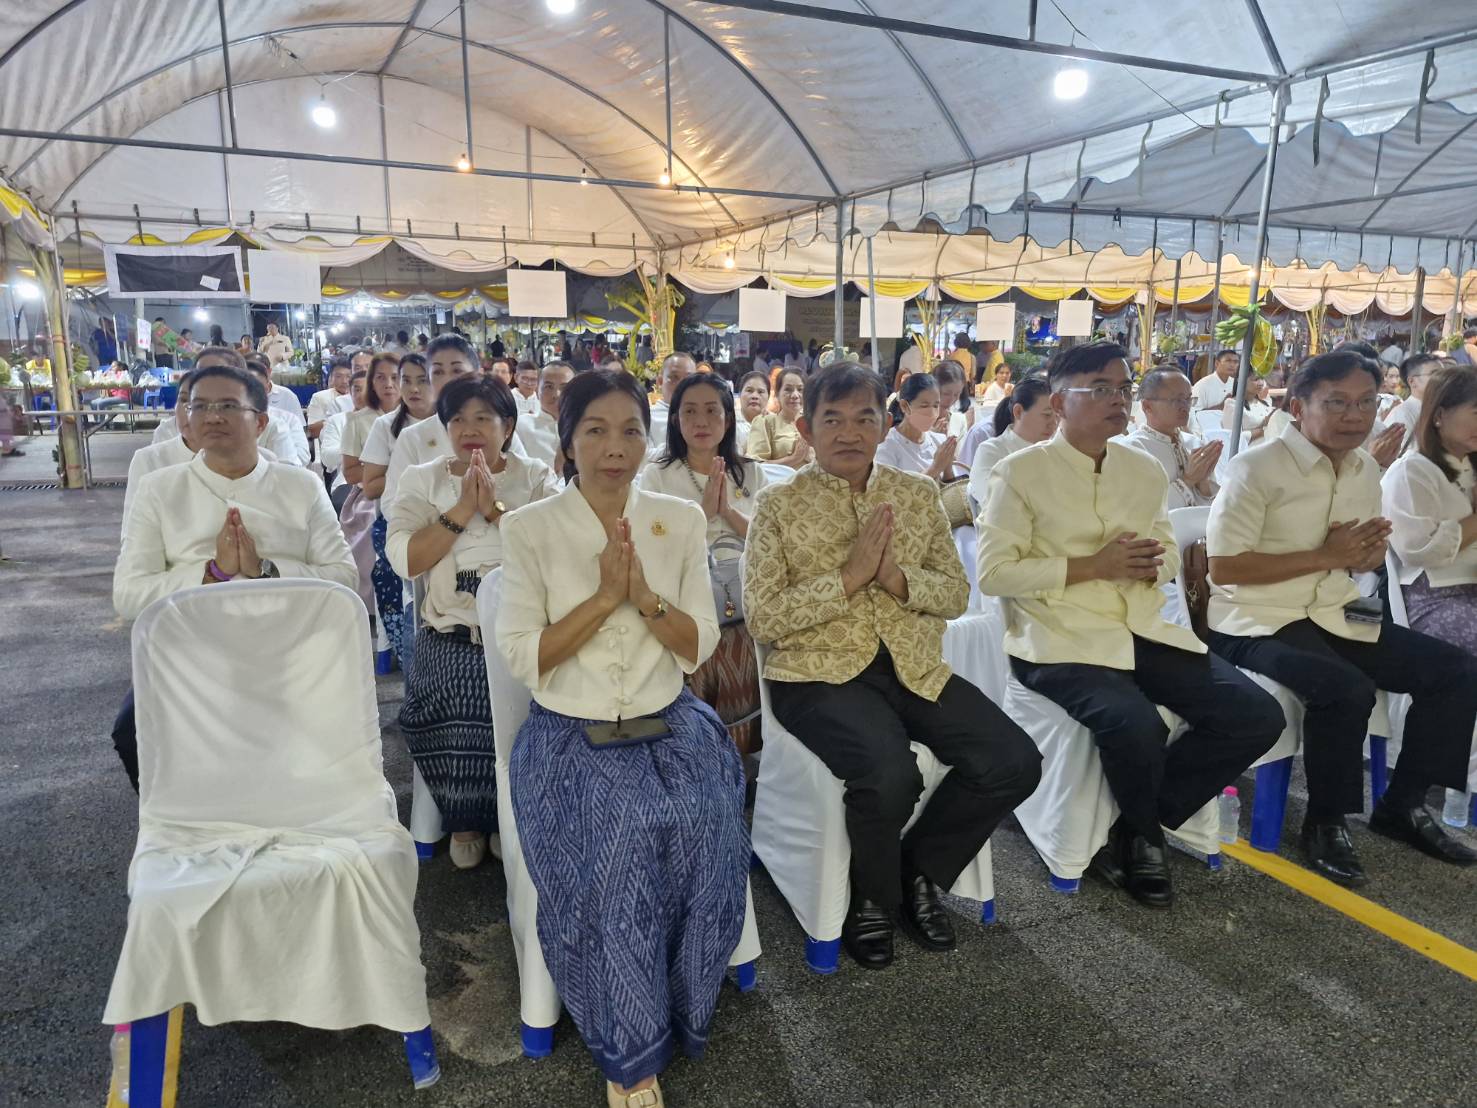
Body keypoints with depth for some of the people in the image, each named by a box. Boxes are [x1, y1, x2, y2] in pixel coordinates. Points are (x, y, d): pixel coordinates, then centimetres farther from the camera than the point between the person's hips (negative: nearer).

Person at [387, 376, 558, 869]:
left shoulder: (537, 479, 8)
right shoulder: (422, 480, 11)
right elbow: (405, 559, -5)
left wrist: (496, 508, -12)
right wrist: (463, 509, -10)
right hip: (450, 633, 1)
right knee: (447, 699, -28)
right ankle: (464, 820, -1)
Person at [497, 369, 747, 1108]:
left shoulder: (681, 521, 4)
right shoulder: (530, 529, -3)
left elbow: (699, 647, 1)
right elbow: (523, 658, -9)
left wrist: (644, 594, -16)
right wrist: (604, 594, -17)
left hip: (670, 727, 2)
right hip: (570, 737, -2)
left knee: (707, 822, -24)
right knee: (619, 840, -26)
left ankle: (679, 1009, 5)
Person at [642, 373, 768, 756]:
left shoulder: (751, 474, 18)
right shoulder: (657, 475, 11)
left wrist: (729, 511, -5)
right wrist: (704, 511, -10)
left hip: (741, 601, 2)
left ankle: (740, 761, -7)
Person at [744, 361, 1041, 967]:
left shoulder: (919, 494, 11)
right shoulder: (778, 505, -1)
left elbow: (956, 594, 10)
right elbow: (761, 618, -8)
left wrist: (897, 577, -10)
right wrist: (849, 575, -15)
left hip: (913, 668, 5)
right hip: (819, 674, -4)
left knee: (1014, 761, -15)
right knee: (890, 773, -31)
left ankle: (920, 871, 12)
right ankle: (871, 898, 4)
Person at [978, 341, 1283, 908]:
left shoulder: (1145, 469, 14)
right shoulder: (1020, 472, -5)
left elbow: (1168, 557, 21)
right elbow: (994, 572, -11)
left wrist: (1151, 563, -5)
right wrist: (1092, 566, -15)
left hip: (1143, 630, 7)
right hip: (1060, 639, -6)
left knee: (1257, 717, -8)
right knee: (1137, 728, -32)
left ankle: (1133, 828, 8)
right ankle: (1144, 837, 6)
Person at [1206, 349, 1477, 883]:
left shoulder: (1366, 469, 10)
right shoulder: (1257, 467, -15)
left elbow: (1368, 558, 23)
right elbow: (1223, 566, -20)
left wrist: (1368, 551, -3)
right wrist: (1325, 556, -18)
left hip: (1336, 615, 8)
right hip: (1258, 622, -8)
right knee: (1347, 689, -31)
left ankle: (1403, 804, 17)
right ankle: (1326, 823, -6)